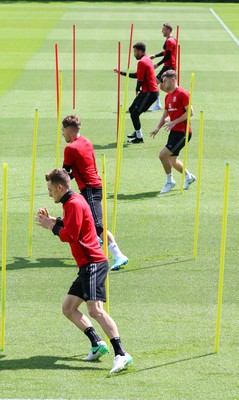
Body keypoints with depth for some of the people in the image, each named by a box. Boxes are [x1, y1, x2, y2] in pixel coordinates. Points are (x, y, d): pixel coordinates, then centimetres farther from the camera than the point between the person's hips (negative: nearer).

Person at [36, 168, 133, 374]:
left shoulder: (74, 204, -12)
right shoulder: (74, 201, 19)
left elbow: (70, 235, -18)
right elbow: (70, 227, 23)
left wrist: (52, 226, -4)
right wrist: (53, 220, 12)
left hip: (93, 264, -11)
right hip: (87, 265, 11)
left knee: (95, 310, -21)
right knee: (68, 308, 13)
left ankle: (121, 354, -27)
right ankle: (97, 344, 9)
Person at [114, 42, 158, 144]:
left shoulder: (142, 62, -17)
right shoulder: (147, 60, 14)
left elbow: (140, 80, -16)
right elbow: (137, 75, 20)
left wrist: (137, 90, 3)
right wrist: (122, 72, 20)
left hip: (149, 93, -10)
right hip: (149, 91, 10)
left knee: (134, 114, -6)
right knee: (132, 110, 21)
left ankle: (139, 137, 0)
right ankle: (137, 132, 34)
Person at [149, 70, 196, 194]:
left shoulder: (182, 94, -14)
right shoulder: (168, 96, 14)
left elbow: (190, 112, -18)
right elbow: (165, 115, 20)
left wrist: (174, 122, -21)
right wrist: (158, 128, 5)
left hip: (183, 132, -9)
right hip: (174, 131, 9)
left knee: (163, 155, -15)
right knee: (172, 160, 16)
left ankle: (169, 181, 2)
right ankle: (188, 177, 37)